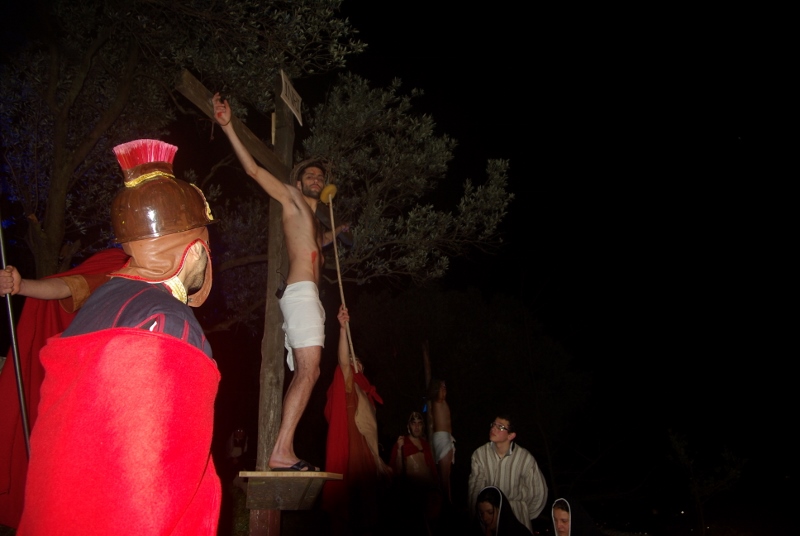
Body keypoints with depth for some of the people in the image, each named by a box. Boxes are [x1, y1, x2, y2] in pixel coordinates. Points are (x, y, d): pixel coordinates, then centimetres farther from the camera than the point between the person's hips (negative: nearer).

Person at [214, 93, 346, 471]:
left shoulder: (312, 219, 29)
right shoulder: (291, 197, 10)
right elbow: (254, 170, 0)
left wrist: (335, 234, 47)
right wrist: (228, 128, -6)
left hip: (309, 297, 9)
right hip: (300, 291, -9)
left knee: (307, 374, 3)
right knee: (308, 371, -21)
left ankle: (285, 452, 1)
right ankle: (281, 452, -27)